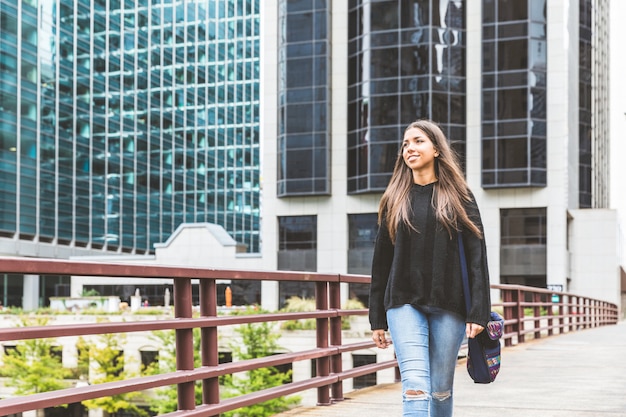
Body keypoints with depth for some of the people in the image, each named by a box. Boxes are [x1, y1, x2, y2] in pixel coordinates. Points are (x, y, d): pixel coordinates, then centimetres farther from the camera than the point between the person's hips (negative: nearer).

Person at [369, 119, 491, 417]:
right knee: (415, 385, -14)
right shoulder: (395, 200, 11)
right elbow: (381, 261, 11)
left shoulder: (459, 197, 6)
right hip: (404, 304, 0)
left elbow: (476, 256, 0)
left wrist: (478, 312, -9)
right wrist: (377, 318, 8)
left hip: (448, 306, 0)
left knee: (441, 389, 7)